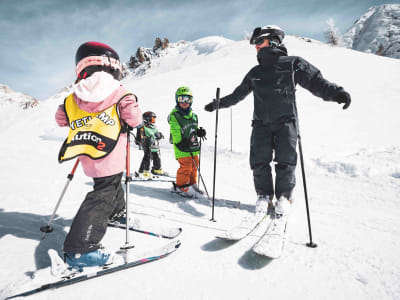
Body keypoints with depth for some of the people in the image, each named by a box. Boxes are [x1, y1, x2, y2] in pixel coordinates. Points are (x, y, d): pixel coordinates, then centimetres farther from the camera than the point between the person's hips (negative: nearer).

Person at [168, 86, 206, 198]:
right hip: (182, 147, -7)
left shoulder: (193, 115, 16)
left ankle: (192, 184, 28)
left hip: (193, 147, 7)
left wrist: (200, 131, 5)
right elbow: (175, 132, -13)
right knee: (185, 167, -8)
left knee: (194, 166, 13)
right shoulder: (174, 115, -6)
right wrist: (181, 142, -23)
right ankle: (181, 186, 8)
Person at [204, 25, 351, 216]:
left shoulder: (292, 64, 5)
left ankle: (284, 197, 12)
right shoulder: (255, 73, 18)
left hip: (285, 122, -3)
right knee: (259, 161, -3)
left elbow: (315, 81, -3)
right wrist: (217, 104, 32)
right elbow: (238, 94, 29)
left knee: (285, 161, -8)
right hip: (261, 124, 4)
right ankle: (264, 195, 15)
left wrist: (337, 93, -20)